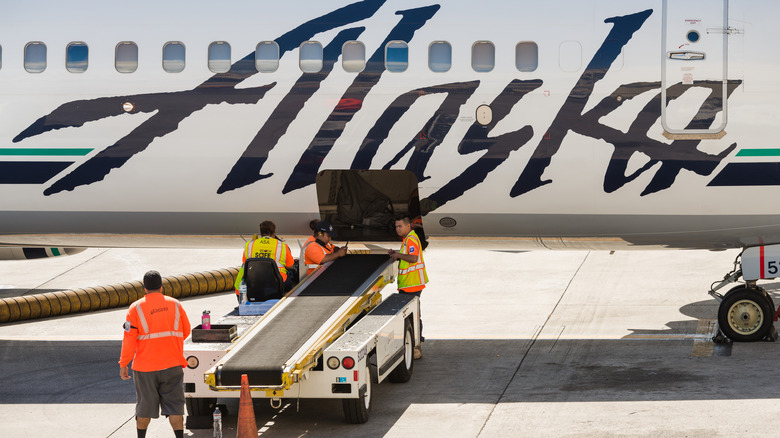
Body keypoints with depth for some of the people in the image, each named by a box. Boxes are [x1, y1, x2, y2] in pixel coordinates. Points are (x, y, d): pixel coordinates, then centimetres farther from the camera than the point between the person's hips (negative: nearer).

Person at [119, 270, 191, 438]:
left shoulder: (136, 308, -5)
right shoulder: (175, 305, 3)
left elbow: (129, 339, -8)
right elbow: (186, 331, 13)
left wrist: (123, 364, -1)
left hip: (145, 367, -1)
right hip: (172, 366, 1)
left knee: (144, 406, 11)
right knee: (174, 405, 2)